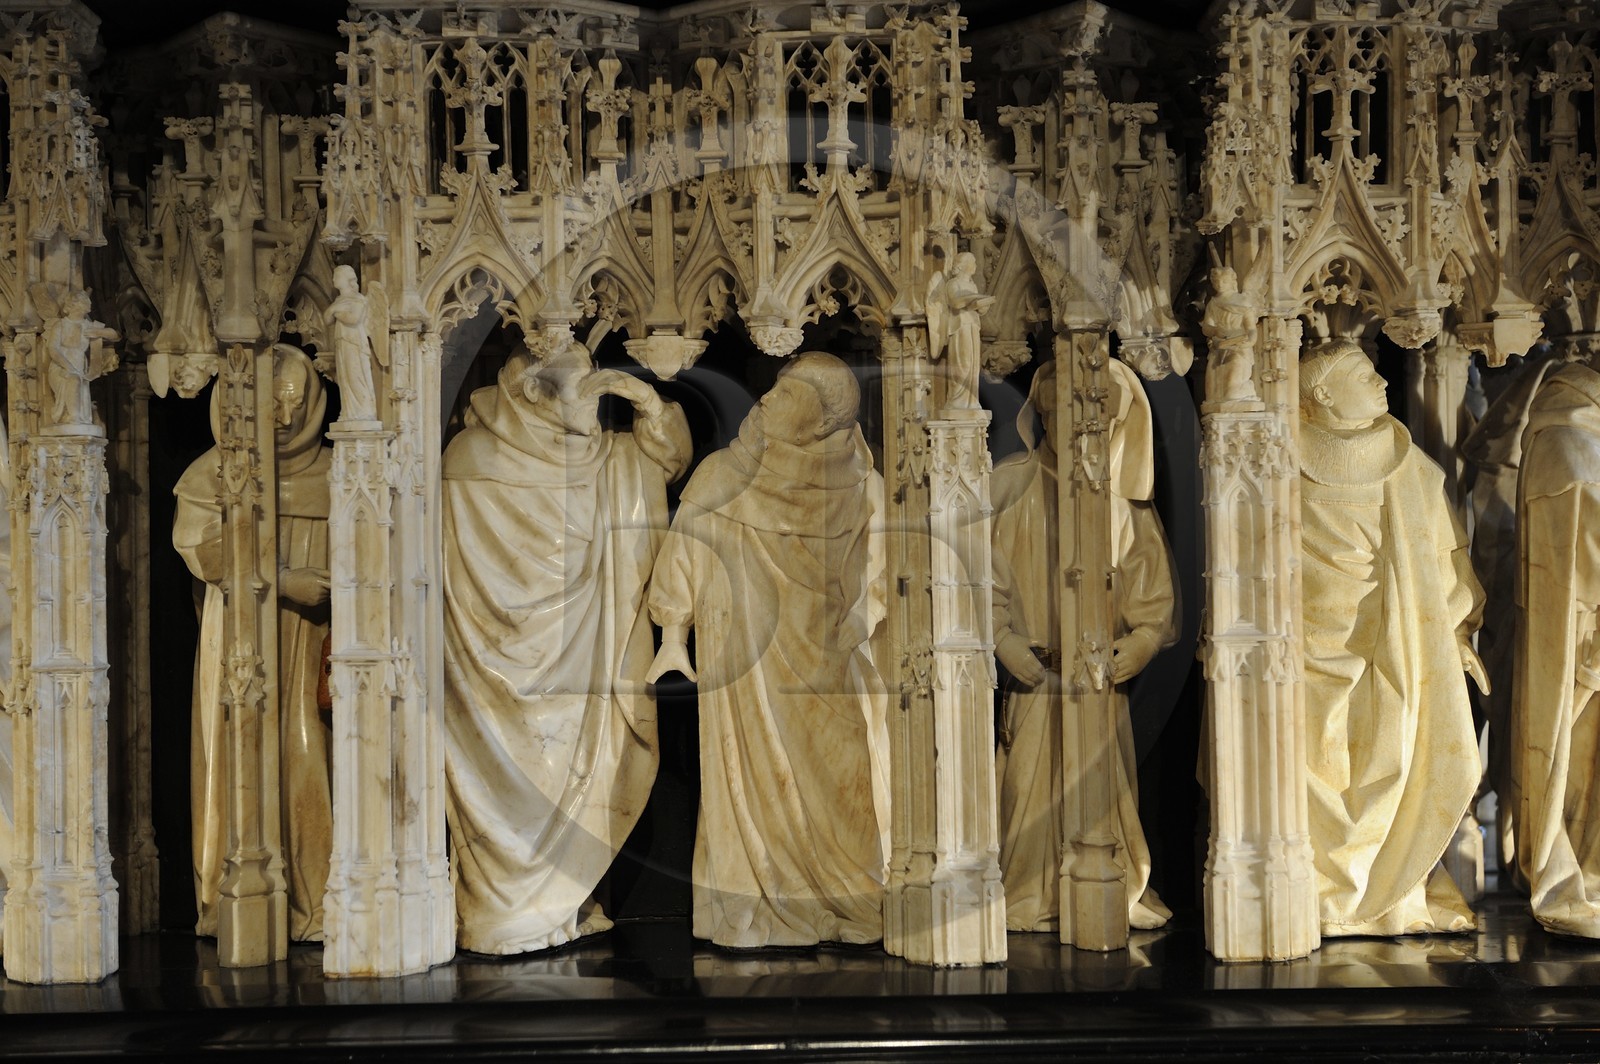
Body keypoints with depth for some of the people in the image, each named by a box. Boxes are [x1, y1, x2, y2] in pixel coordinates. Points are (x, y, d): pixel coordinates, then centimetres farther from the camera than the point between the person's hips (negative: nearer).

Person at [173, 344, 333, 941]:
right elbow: (203, 547, -9)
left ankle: (310, 908, 0)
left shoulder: (330, 475, 11)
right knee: (235, 758, -4)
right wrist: (289, 581, -16)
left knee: (307, 762, -4)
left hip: (308, 644, 1)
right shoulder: (212, 473, 6)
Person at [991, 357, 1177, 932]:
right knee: (1033, 789, -3)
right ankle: (1031, 900, 8)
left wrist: (1131, 651, -7)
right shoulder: (1011, 485, 2)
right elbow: (984, 577, -2)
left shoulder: (1125, 497, 9)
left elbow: (1155, 594, 8)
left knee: (1107, 795, 3)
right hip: (1034, 680, -2)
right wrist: (1007, 642, -13)